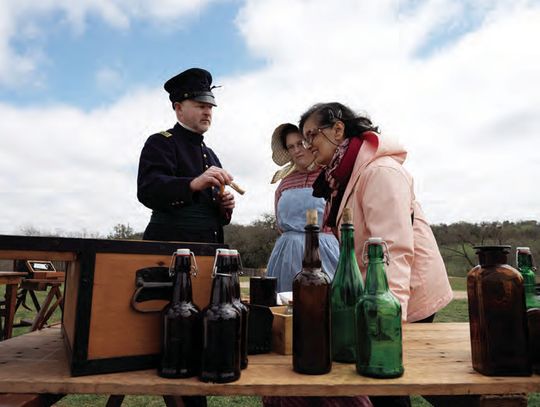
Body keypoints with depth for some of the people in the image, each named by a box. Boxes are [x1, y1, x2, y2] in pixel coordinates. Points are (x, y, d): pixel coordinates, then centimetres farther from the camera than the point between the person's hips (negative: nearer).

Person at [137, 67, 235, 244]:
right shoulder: (160, 142, -3)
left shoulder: (210, 154, 18)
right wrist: (194, 184, -35)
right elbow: (147, 190, -20)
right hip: (170, 242, -6)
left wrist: (224, 206, 0)